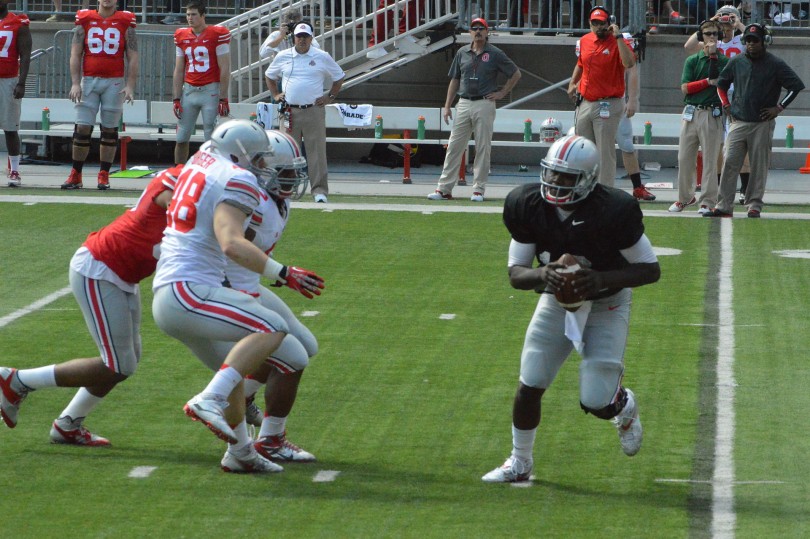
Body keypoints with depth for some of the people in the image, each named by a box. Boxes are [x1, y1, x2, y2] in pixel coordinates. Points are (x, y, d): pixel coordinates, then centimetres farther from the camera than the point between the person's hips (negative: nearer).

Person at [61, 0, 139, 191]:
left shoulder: (126, 23, 3)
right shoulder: (85, 20, 5)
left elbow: (133, 58, 3)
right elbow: (75, 55, 5)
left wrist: (130, 86, -7)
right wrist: (75, 83, -5)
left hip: (114, 82, 0)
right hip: (89, 80, 1)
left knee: (110, 130, 3)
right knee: (82, 128, -4)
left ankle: (104, 175, 10)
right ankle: (75, 175, 3)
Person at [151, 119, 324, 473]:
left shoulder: (203, 159, 15)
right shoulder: (238, 181, -10)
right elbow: (231, 244, -23)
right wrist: (283, 274, -21)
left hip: (165, 297, 10)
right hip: (187, 290, -10)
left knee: (233, 369, 22)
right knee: (271, 329, -16)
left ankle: (240, 453, 31)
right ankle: (209, 401, -24)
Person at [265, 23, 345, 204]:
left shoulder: (322, 57, 5)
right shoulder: (283, 57, 10)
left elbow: (339, 77, 16)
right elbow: (269, 76, 25)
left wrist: (330, 97, 8)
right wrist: (275, 94, 13)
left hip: (314, 111, -2)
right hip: (289, 112, 2)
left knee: (317, 151, -5)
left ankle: (319, 190, -5)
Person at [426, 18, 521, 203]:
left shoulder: (495, 54, 1)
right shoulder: (462, 53, 10)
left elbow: (516, 74, 7)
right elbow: (454, 80, 15)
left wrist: (502, 93, 0)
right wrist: (447, 106, 9)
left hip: (484, 104, -3)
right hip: (463, 104, 3)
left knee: (483, 148, -1)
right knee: (454, 146, 1)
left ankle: (479, 189, 5)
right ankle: (444, 189, 2)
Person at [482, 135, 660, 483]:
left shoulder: (614, 211, -29)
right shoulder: (528, 206, -18)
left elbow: (651, 269, -19)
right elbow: (515, 273, -11)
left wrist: (603, 279, -35)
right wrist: (541, 274, -34)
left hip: (606, 307, -3)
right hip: (557, 300, 3)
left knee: (594, 402, -9)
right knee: (529, 386, -2)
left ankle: (624, 407, 30)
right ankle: (519, 463, 22)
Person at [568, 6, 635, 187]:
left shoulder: (618, 43, -10)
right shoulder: (585, 41, 9)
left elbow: (629, 63, -30)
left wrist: (618, 37, -29)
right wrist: (572, 83, 14)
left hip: (607, 106, -7)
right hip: (585, 103, 7)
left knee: (605, 151, -7)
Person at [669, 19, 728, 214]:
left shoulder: (723, 60, 5)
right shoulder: (692, 60, 10)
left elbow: (720, 81, -14)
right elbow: (685, 88, 0)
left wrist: (713, 56, -12)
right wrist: (709, 82, -8)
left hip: (712, 114, -2)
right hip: (691, 113, 2)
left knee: (710, 160, -4)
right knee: (684, 158, 4)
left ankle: (707, 201, -1)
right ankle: (684, 197, 16)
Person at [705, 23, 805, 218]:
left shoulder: (775, 64, -3)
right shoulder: (736, 62, 9)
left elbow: (797, 85, -3)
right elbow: (721, 83, 23)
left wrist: (779, 107, -6)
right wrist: (726, 105, 12)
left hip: (762, 124, -3)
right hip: (738, 122, 3)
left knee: (759, 166, 0)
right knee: (729, 163, -4)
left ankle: (754, 205, 8)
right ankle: (724, 206, -3)